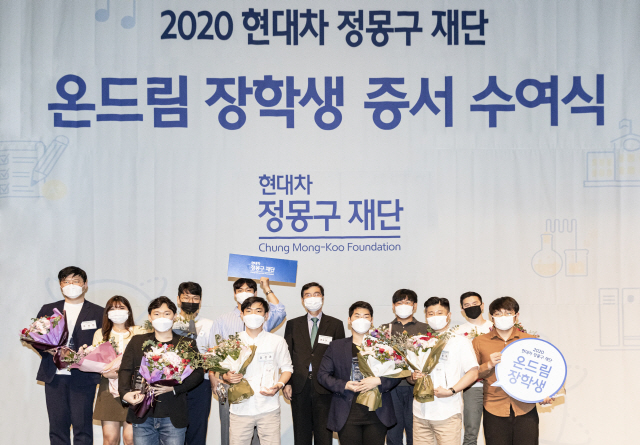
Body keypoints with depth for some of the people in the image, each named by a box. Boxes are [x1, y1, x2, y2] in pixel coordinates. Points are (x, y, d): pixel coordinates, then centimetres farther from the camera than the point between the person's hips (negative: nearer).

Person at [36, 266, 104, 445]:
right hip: (54, 376, 3)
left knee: (82, 426, -4)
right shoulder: (48, 310, 16)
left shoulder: (98, 313, 7)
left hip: (83, 377, -3)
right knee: (57, 426, 4)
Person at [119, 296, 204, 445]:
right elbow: (125, 370, 4)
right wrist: (125, 393, -15)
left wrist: (174, 388, -15)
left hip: (173, 418, -1)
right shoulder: (137, 342, 13)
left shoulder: (186, 344, 8)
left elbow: (198, 373, 0)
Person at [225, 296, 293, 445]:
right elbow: (223, 370, 13)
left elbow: (287, 368, 13)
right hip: (240, 409, 1)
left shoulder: (277, 341, 7)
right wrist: (228, 377, -10)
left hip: (269, 409, 0)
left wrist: (279, 385, -6)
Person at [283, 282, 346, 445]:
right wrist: (287, 383, 1)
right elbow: (287, 356, 9)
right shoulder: (293, 324, 11)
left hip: (324, 388, -1)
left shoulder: (335, 325, 7)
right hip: (299, 387, 2)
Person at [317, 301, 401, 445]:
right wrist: (344, 385, -10)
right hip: (347, 415, 0)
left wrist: (378, 381, -13)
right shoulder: (336, 346, 11)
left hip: (377, 414, 0)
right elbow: (323, 375, 6)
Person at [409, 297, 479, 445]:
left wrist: (451, 391, -15)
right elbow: (411, 374, 21)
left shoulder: (460, 341, 5)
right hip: (420, 412, 4)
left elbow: (473, 373, -4)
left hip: (448, 413, -3)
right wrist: (414, 377, -3)